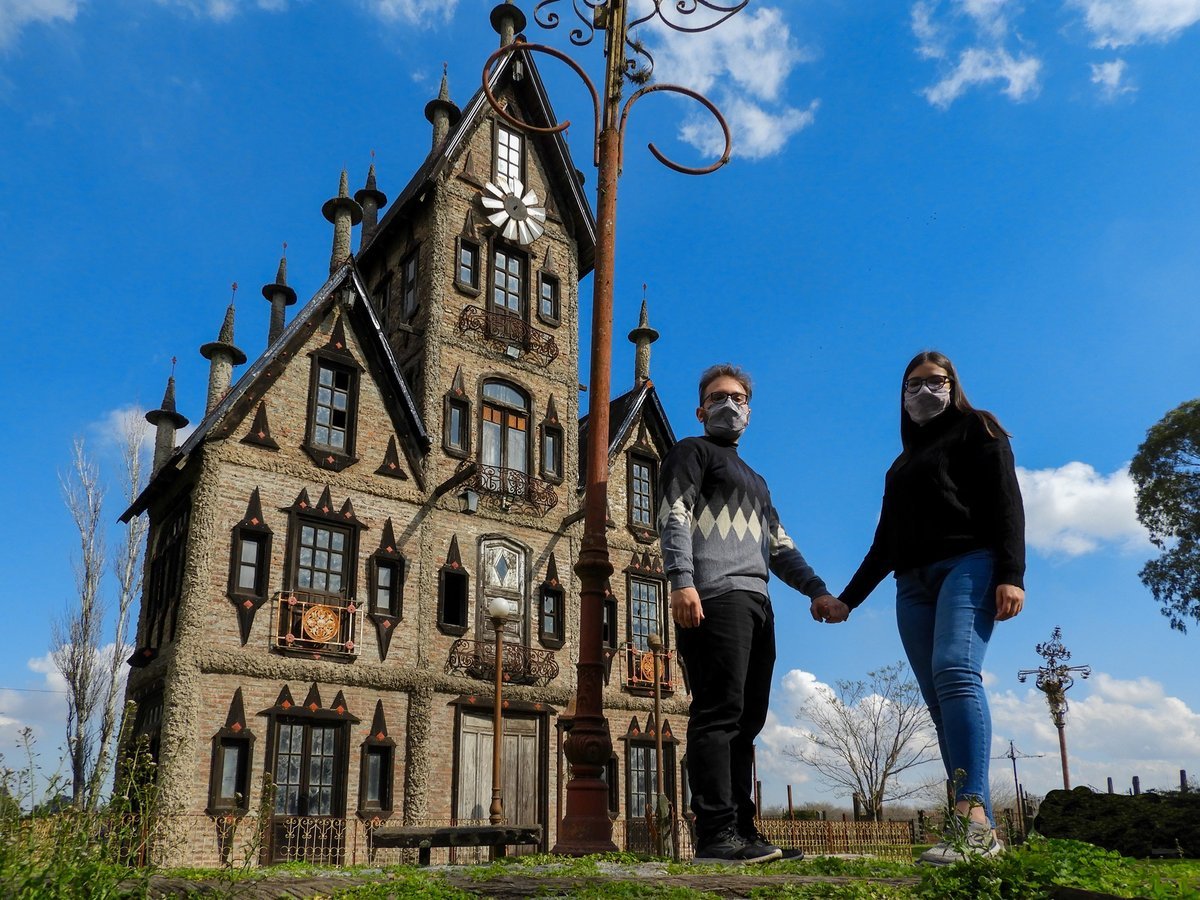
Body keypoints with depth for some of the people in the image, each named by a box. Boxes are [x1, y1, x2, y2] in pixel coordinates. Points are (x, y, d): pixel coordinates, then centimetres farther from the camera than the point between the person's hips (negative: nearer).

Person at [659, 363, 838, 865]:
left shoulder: (755, 481, 33)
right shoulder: (693, 452, 10)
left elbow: (780, 548, 29)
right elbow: (673, 516, -6)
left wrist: (817, 589, 13)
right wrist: (682, 580, -20)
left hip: (755, 602, 8)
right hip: (713, 597, -8)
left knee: (746, 719, 4)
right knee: (719, 712, -15)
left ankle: (741, 833, 7)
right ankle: (715, 835, -16)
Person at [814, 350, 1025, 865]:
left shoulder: (976, 430, 12)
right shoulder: (902, 465, 29)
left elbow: (1005, 502, -1)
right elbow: (884, 545, 28)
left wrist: (1011, 575, -15)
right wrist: (847, 601, 22)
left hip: (969, 563, -6)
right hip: (913, 585, 6)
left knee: (955, 671, -28)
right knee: (941, 703, -5)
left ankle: (974, 818, -37)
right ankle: (977, 835, -9)